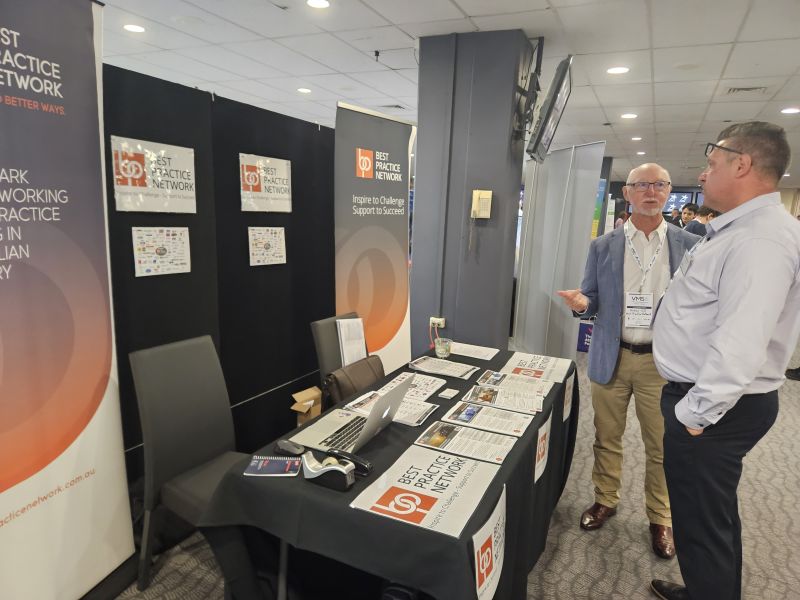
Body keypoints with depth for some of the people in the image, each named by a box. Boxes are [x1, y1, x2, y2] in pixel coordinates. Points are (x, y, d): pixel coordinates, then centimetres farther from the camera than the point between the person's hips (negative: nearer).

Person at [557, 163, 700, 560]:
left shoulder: (690, 246, 0)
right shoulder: (603, 246, 2)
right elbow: (592, 303, 4)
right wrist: (581, 303, -19)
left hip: (663, 361, -1)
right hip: (611, 358, 1)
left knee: (662, 447, 11)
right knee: (607, 438, 15)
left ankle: (660, 518, 31)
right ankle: (605, 500, 36)